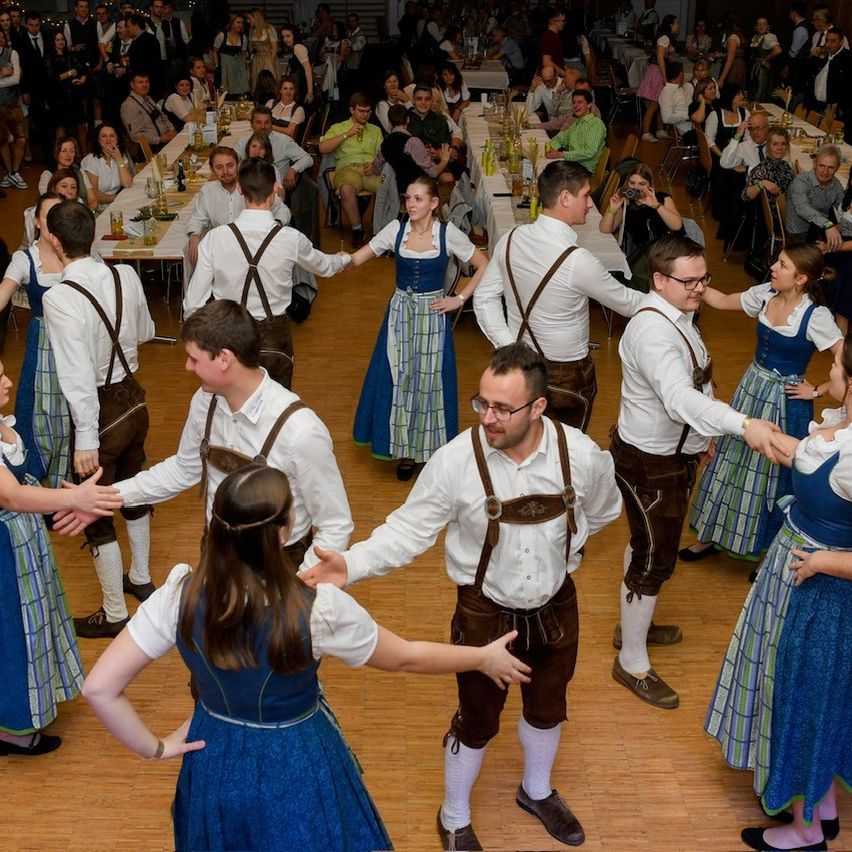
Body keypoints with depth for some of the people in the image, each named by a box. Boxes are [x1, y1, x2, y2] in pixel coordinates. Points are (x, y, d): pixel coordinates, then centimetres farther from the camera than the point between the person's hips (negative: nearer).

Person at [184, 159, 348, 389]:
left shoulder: (215, 238, -16)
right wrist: (344, 260, 33)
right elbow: (323, 266, 9)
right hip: (274, 338, 0)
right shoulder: (291, 239, -15)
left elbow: (193, 303, -11)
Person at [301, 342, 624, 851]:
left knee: (547, 707, 26)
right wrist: (353, 565, -32)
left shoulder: (582, 455, -19)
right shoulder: (456, 460, -26)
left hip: (556, 607, 3)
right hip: (485, 613, -3)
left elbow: (604, 511, 4)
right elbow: (409, 529, -19)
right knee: (478, 721, 15)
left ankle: (538, 792, 57)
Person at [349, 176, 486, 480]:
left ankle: (430, 449, 23)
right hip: (400, 313, 2)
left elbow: (483, 267, -2)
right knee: (398, 379, 7)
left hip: (432, 315, -2)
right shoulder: (396, 229, -5)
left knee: (429, 379, 6)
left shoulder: (448, 234, -10)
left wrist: (459, 299, -7)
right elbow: (357, 258, -6)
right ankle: (404, 449, 23)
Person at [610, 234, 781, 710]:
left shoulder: (679, 316, 3)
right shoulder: (652, 332, -30)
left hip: (676, 455, 10)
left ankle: (633, 626, 44)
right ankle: (632, 664, 17)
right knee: (654, 560, 1)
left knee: (648, 546, 24)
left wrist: (702, 434, 21)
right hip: (648, 465, -10)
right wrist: (743, 424, -56)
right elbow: (679, 397, -45)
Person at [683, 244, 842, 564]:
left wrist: (816, 391, -15)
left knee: (774, 473, 9)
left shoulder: (815, 316, -23)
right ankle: (714, 535, 36)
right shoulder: (765, 294, -5)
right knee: (732, 460, 17)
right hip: (751, 388, 6)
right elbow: (722, 301, 9)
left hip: (784, 401, -6)